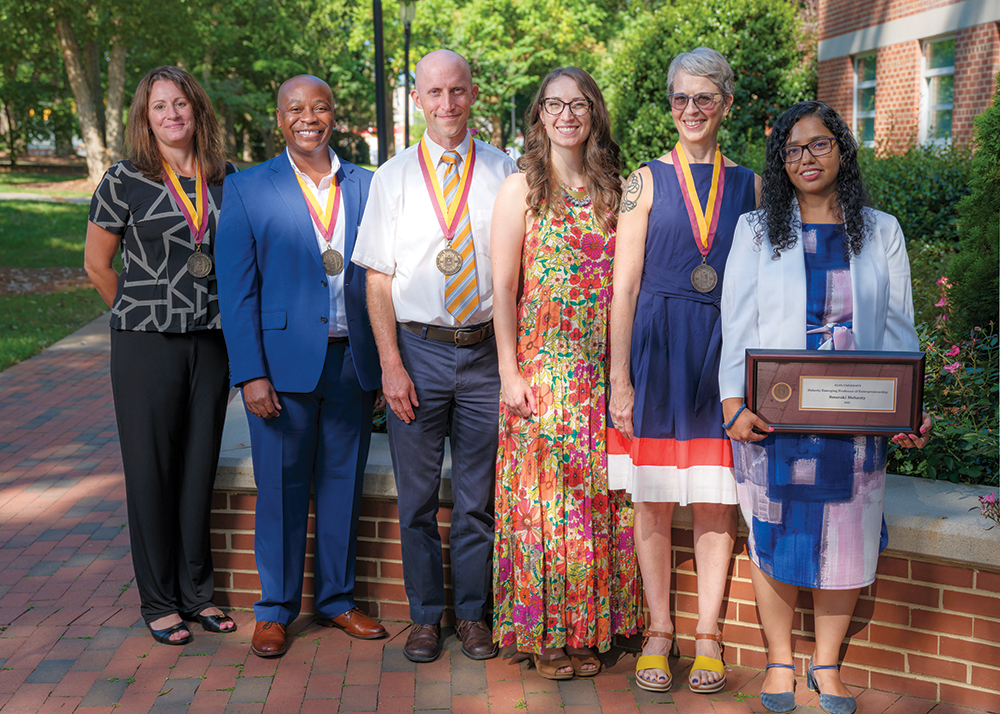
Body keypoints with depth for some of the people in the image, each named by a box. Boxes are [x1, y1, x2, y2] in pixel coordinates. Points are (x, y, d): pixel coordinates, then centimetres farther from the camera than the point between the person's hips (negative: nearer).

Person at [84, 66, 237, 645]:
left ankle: (198, 591, 24)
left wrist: (225, 316, 11)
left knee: (200, 466, 10)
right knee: (152, 470, 3)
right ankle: (159, 602, 16)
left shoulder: (227, 179, 6)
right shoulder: (126, 181, -4)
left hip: (212, 340, 3)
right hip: (147, 343, -3)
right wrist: (142, 314, 9)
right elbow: (97, 262, 5)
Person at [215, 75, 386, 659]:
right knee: (282, 486, 5)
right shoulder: (249, 190, 0)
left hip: (353, 362, 3)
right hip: (284, 362, -2)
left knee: (344, 481, 11)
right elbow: (237, 290, -3)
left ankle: (337, 599, 27)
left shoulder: (367, 187, 7)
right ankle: (276, 610, 20)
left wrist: (383, 364, 4)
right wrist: (251, 373, -10)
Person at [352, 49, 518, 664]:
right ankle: (425, 616, 23)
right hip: (418, 348, 0)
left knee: (478, 498, 10)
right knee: (417, 498, 8)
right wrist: (392, 364, -6)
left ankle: (473, 614, 25)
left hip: (486, 350, 0)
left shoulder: (504, 171, 2)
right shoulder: (393, 177, 3)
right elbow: (378, 277, 2)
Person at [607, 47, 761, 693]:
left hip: (725, 351, 1)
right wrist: (620, 378, -5)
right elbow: (624, 287, 0)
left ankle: (708, 635, 16)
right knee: (654, 498, 3)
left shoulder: (748, 185, 8)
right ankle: (659, 633, 16)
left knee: (717, 499, 5)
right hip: (658, 348, -1)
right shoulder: (647, 181, 4)